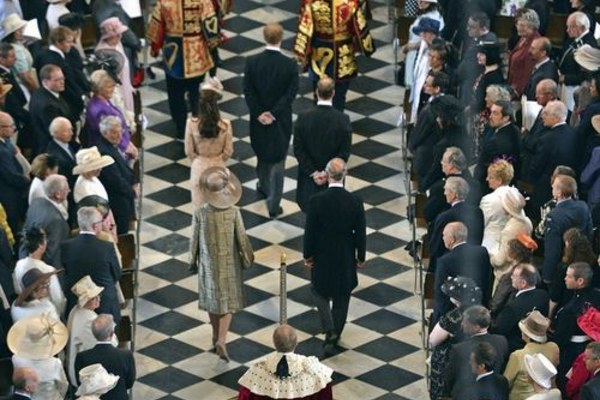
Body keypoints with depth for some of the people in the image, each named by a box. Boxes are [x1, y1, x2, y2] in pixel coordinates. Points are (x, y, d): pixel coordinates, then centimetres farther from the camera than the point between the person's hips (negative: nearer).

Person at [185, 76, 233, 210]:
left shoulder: (192, 123, -22)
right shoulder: (225, 125, -22)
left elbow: (189, 151, -10)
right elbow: (228, 151, -9)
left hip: (199, 167, 0)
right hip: (217, 167, 0)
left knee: (199, 205, 18)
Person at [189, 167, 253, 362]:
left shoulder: (200, 213, -16)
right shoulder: (233, 212, -18)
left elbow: (195, 240, -6)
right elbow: (242, 238, -9)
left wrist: (193, 260, 10)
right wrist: (247, 258, 8)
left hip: (208, 263, 1)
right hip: (229, 263, -1)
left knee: (212, 299, 19)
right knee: (228, 301, 7)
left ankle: (216, 337, 33)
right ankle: (221, 340, -7)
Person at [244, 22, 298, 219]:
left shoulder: (252, 62, -12)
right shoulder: (290, 65, -16)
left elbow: (248, 92, -11)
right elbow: (291, 94, -17)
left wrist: (259, 113, -9)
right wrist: (273, 113, -15)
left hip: (258, 118, 2)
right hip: (281, 121, -2)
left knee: (262, 153, 26)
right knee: (278, 161, 6)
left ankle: (264, 186, 49)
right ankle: (273, 205, 6)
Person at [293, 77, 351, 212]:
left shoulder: (303, 118, -16)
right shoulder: (343, 119, -17)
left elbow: (298, 150, -12)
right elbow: (345, 152, -14)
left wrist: (313, 172, -7)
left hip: (309, 175, 0)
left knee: (310, 207, 17)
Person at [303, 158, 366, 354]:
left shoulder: (316, 201, -19)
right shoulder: (355, 202, -15)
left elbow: (310, 232, -12)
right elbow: (360, 233, -7)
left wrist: (307, 255, 3)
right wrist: (361, 257, 8)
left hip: (322, 256, -1)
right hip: (346, 257, 1)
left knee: (320, 291, 20)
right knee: (342, 296, 18)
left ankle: (330, 329, 3)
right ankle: (335, 336, 29)